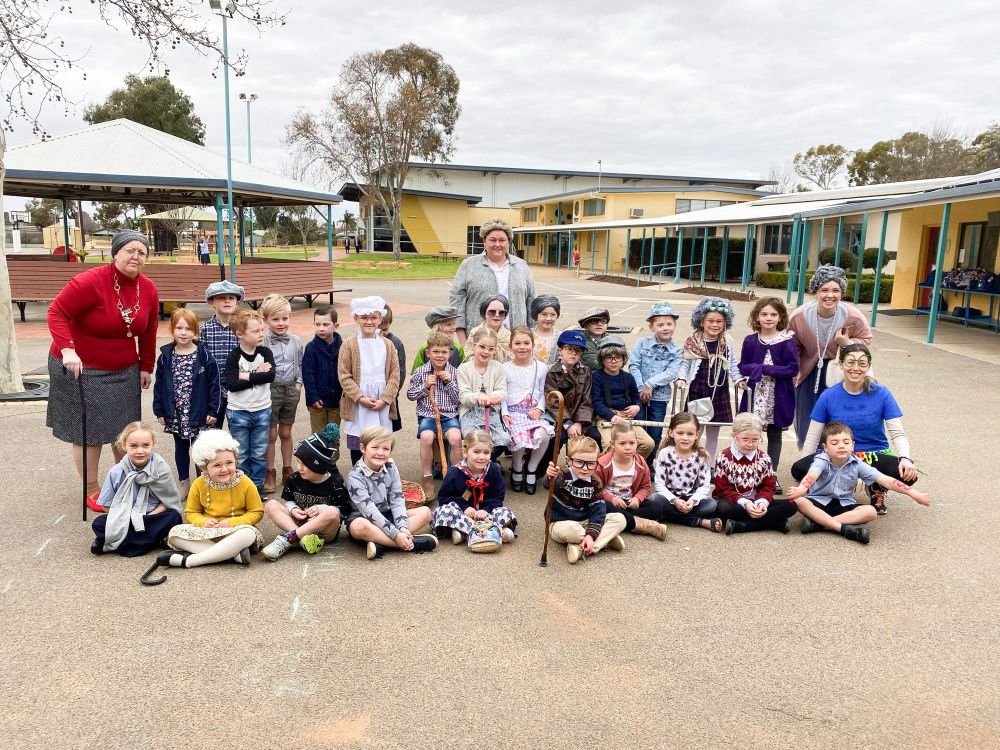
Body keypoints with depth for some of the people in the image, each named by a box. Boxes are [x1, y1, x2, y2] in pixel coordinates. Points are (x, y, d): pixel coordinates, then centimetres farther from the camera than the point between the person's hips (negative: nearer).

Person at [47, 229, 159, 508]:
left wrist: (146, 366, 9)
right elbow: (57, 312, -20)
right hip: (81, 369, -5)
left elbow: (148, 331, 8)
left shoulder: (149, 289, -2)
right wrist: (67, 349, -33)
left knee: (125, 430, 11)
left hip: (124, 371, 6)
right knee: (88, 432, 1)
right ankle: (92, 491, 15)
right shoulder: (91, 282, -21)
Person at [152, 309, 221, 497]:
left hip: (199, 413, -3)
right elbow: (159, 385, 4)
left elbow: (215, 384, -7)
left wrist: (212, 410, -8)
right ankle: (184, 483, 30)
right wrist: (159, 411, 3)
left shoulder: (204, 356, -10)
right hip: (175, 414, 3)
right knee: (180, 447, 17)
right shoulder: (165, 357, -2)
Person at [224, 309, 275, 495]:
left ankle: (257, 485, 23)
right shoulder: (234, 357, -10)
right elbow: (231, 385, -21)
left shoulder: (265, 353, -2)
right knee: (241, 454, 9)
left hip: (262, 410, 2)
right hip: (238, 412, -2)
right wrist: (258, 375, -19)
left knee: (259, 453, 11)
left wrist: (246, 376, -20)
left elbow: (271, 375, -18)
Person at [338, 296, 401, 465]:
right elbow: (344, 376, -5)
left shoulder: (388, 345, 6)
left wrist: (385, 399, -8)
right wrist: (360, 398, -13)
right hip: (357, 406, -2)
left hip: (382, 405, 2)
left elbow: (394, 375, 3)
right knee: (357, 447, 5)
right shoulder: (349, 346, -2)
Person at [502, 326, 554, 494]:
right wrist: (505, 414, -7)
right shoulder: (505, 368, 3)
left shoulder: (541, 368, 9)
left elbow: (542, 393, 12)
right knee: (520, 436, -31)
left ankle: (531, 469, -2)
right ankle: (517, 469, 2)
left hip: (534, 412, 2)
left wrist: (539, 409, -5)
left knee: (543, 434, -29)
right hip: (513, 412, -2)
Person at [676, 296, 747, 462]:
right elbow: (685, 363, -1)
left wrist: (739, 380, 0)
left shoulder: (727, 341, 1)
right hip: (697, 392, -3)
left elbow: (732, 364, 11)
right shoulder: (693, 342, -8)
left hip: (719, 393, 3)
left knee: (713, 433, 14)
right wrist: (681, 378, -16)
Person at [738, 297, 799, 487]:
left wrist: (768, 369, -16)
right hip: (755, 395, 1)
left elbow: (793, 369, -9)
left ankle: (772, 475, 21)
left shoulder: (787, 341, -6)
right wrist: (759, 369, -15)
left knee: (774, 435, 11)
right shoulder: (750, 341, 1)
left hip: (778, 397, -1)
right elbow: (743, 367, 4)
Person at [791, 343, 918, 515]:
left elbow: (898, 434, -9)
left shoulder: (882, 394, -7)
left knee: (908, 473, -31)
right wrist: (803, 472, -7)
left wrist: (905, 458, -29)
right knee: (798, 469, -28)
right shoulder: (828, 396, -6)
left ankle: (876, 488, 6)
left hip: (875, 455, 0)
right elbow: (812, 438, -3)